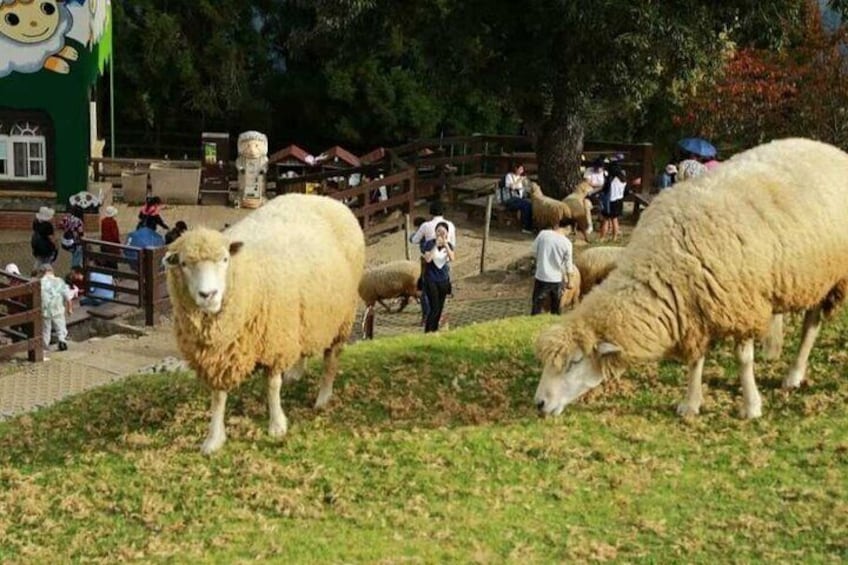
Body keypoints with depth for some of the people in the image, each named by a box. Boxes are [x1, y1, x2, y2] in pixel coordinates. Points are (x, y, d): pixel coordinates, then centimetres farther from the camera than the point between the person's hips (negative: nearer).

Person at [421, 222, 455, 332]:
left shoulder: (449, 245, 2)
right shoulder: (430, 244, -7)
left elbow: (452, 258, -15)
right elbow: (427, 259, -21)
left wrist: (445, 244, -22)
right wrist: (436, 245, -23)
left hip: (443, 280, 4)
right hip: (431, 279, -4)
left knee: (440, 307, 8)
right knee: (434, 307, -11)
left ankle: (434, 330, 21)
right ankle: (427, 331, -4)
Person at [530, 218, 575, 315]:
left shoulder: (543, 233, -9)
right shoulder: (567, 243, -11)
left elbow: (534, 251, 1)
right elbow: (568, 264, -3)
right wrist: (569, 281, 10)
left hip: (541, 276, 0)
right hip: (556, 279, 0)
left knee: (537, 304, 9)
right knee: (555, 308, 18)